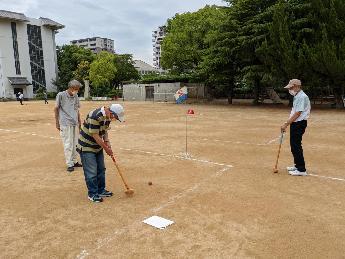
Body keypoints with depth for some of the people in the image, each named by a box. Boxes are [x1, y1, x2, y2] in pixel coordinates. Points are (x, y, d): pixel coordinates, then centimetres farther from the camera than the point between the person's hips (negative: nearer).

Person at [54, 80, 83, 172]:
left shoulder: (76, 96, 9)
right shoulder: (61, 95, -6)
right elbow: (56, 109, 0)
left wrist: (79, 121, 17)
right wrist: (57, 122, -2)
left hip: (75, 123, 5)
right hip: (65, 123, -5)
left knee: (75, 143, 9)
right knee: (68, 144, -3)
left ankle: (74, 161, 20)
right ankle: (69, 164, 4)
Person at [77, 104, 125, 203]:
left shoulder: (107, 116, -4)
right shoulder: (95, 116, -31)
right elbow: (95, 136, -28)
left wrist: (107, 142, -7)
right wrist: (106, 148, -19)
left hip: (98, 146, 9)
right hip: (86, 147, -9)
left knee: (101, 169, 15)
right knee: (91, 172, -3)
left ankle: (101, 190, 28)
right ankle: (92, 194, 12)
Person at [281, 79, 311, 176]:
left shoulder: (302, 97, -16)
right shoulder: (297, 96, 15)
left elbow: (297, 114, -21)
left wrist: (286, 124, -21)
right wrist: (287, 124, 15)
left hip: (299, 124, -10)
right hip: (295, 123, 10)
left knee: (296, 146, -9)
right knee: (294, 145, 16)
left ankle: (301, 169, -3)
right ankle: (297, 165, 29)